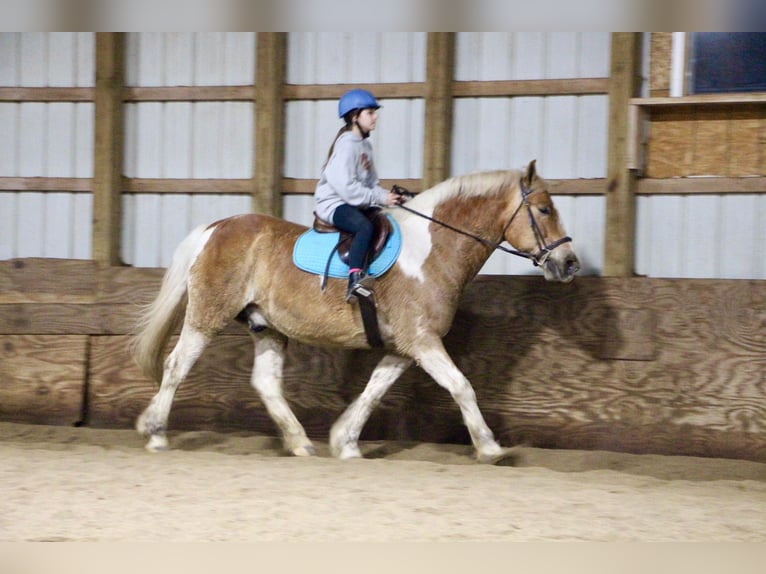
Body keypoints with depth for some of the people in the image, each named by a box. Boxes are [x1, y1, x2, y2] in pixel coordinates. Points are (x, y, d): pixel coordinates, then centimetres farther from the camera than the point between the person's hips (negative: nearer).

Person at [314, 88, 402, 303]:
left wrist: (387, 196, -2)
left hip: (354, 204, 10)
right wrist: (379, 198, -19)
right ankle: (354, 281, -47)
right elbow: (346, 187, -22)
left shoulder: (364, 145, 15)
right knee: (365, 226, -35)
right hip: (333, 203, -10)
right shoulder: (346, 144, -14)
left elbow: (371, 183, 18)